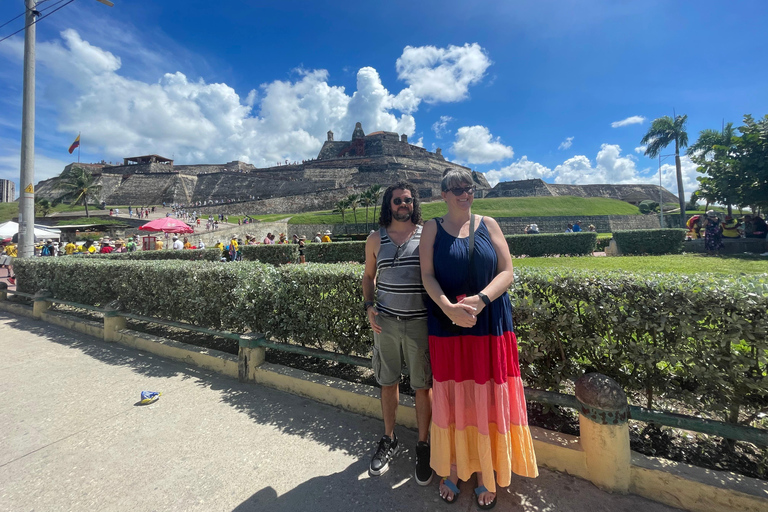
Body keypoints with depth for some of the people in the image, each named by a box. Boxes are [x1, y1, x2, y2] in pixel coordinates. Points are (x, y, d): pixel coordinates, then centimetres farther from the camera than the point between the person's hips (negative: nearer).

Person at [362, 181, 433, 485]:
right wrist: (368, 306, 0)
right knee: (388, 382, 16)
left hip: (420, 322, -1)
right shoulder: (375, 239, 5)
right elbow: (368, 275, 13)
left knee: (423, 386, 9)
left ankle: (423, 445, 33)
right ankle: (389, 440, 39)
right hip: (385, 322, 2)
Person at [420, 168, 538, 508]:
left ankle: (485, 474, 33)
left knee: (488, 398, 10)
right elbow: (427, 275, -5)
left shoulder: (488, 225, 6)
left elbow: (507, 272, -1)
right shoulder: (433, 229, 3)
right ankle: (452, 470, 34)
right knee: (452, 399, 11)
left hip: (490, 324, 1)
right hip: (447, 327, -1)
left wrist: (480, 299, -17)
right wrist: (448, 307, -21)